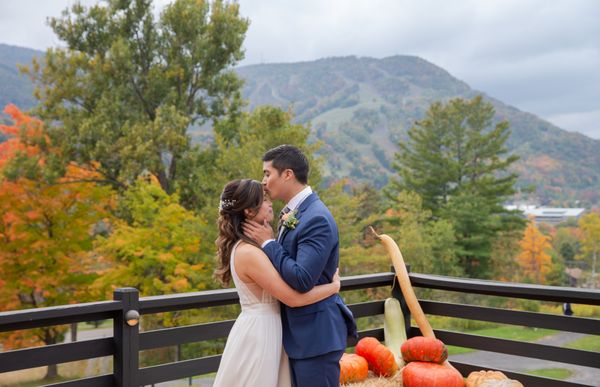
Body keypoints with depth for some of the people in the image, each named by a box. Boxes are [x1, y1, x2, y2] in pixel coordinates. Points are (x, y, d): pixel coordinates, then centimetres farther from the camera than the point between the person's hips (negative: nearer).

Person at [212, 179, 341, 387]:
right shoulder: (249, 253, -24)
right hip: (258, 332, -9)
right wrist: (334, 286, -11)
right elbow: (294, 298, -22)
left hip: (261, 328, 9)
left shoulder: (245, 246, 7)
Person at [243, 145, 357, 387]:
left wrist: (268, 242, -18)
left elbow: (302, 280, -27)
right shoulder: (293, 213, 9)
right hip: (298, 331, 10)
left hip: (316, 333, -10)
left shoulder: (317, 219, -21)